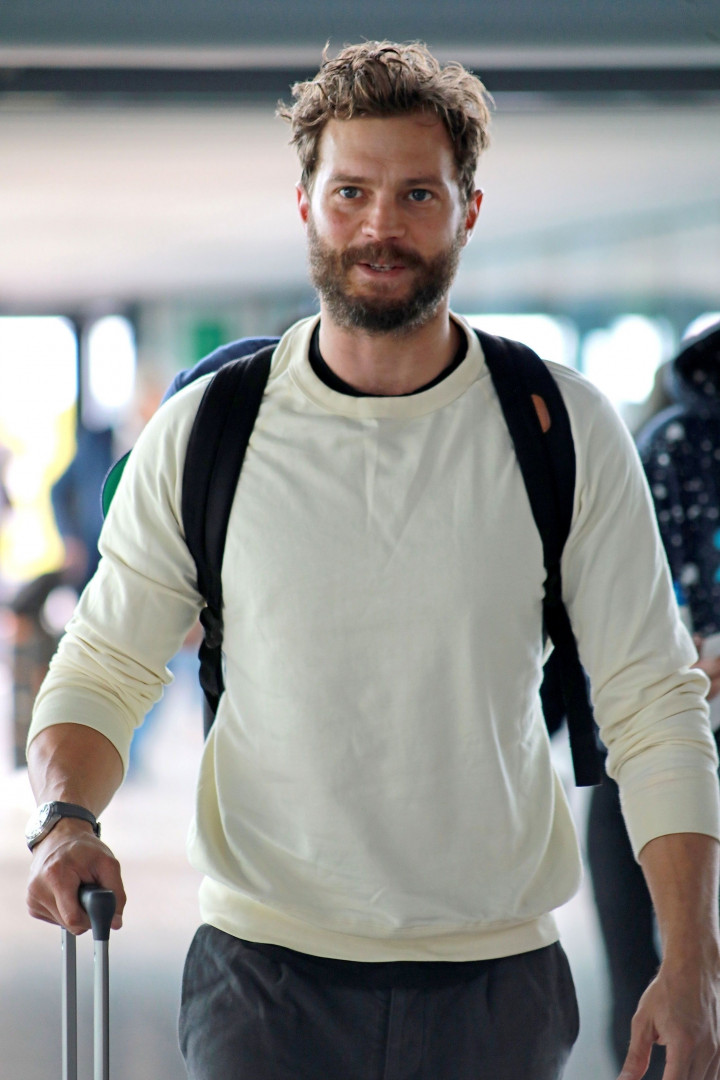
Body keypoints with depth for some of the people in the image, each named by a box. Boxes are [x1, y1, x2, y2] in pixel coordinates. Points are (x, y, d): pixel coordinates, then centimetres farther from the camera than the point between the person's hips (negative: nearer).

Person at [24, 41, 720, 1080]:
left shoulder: (569, 434, 0)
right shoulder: (201, 435, 0)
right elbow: (102, 671, 8)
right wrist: (66, 818, -13)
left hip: (498, 989, 1)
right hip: (265, 980, -1)